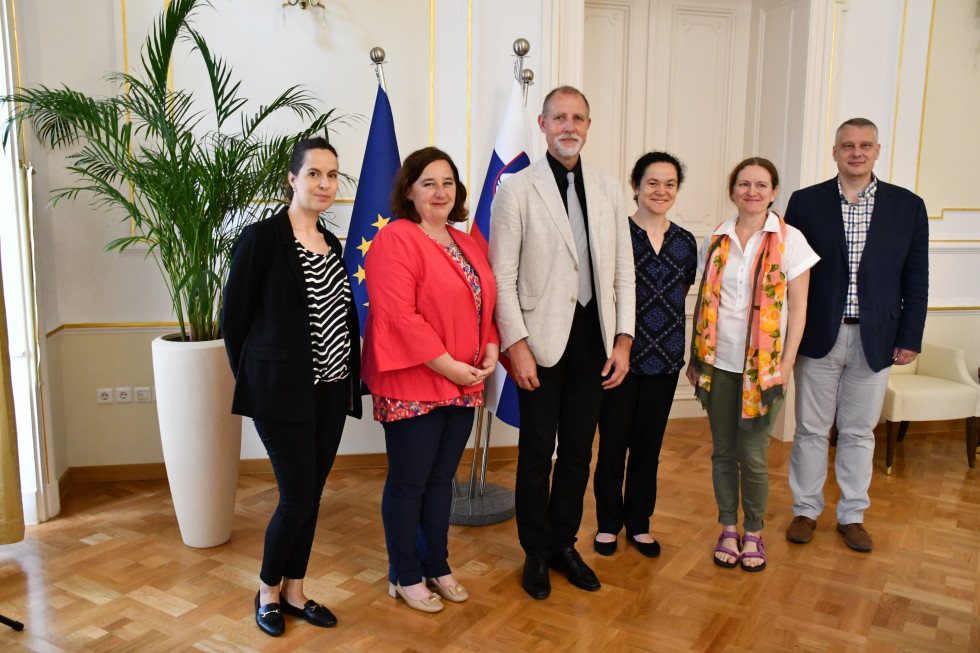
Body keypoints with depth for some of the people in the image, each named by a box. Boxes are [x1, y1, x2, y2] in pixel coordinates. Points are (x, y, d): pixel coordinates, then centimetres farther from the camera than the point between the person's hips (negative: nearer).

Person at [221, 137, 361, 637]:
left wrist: (350, 374, 9)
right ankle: (268, 591, 25)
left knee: (310, 493, 13)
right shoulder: (261, 238, -10)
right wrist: (255, 381, 0)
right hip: (283, 390, -6)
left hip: (331, 390, 6)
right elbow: (233, 319, -6)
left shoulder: (331, 243, 10)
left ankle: (294, 591, 31)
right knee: (298, 497, -1)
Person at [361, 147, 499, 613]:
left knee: (442, 478, 18)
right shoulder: (394, 240, -13)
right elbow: (399, 314, -21)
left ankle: (436, 565, 34)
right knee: (408, 483, 7)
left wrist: (491, 347, 0)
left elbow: (485, 303, 18)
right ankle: (404, 576, 24)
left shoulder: (467, 244, 13)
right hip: (412, 386, -7)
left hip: (463, 385, 8)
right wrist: (447, 364, -19)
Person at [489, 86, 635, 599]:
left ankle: (564, 543, 31)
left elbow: (623, 270, 9)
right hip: (542, 340, -4)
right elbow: (502, 277, -7)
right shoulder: (517, 189, -3)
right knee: (537, 453, 7)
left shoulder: (608, 189, 9)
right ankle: (536, 553, 25)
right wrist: (516, 345, -13)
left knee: (579, 451, 13)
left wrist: (622, 339, 2)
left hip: (593, 340, 4)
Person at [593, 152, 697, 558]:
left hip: (664, 357, 4)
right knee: (613, 443, 5)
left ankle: (639, 524, 29)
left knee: (649, 444, 13)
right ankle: (608, 523, 24)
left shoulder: (685, 242, 7)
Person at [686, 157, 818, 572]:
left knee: (753, 456, 1)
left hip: (763, 364, -2)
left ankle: (753, 533, 22)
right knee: (723, 450, 10)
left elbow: (797, 307, -2)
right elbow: (704, 301, 10)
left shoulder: (789, 240, -2)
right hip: (718, 362, 3)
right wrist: (695, 355, 7)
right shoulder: (716, 240, 7)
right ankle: (728, 529, 26)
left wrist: (786, 364, -7)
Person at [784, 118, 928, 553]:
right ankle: (806, 510, 25)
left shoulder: (908, 206, 3)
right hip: (818, 337, -1)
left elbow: (915, 281, 5)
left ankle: (852, 515, 27)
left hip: (875, 341, 1)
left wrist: (910, 337, 0)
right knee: (811, 430, 9)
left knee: (859, 432, 12)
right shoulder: (805, 203, 1)